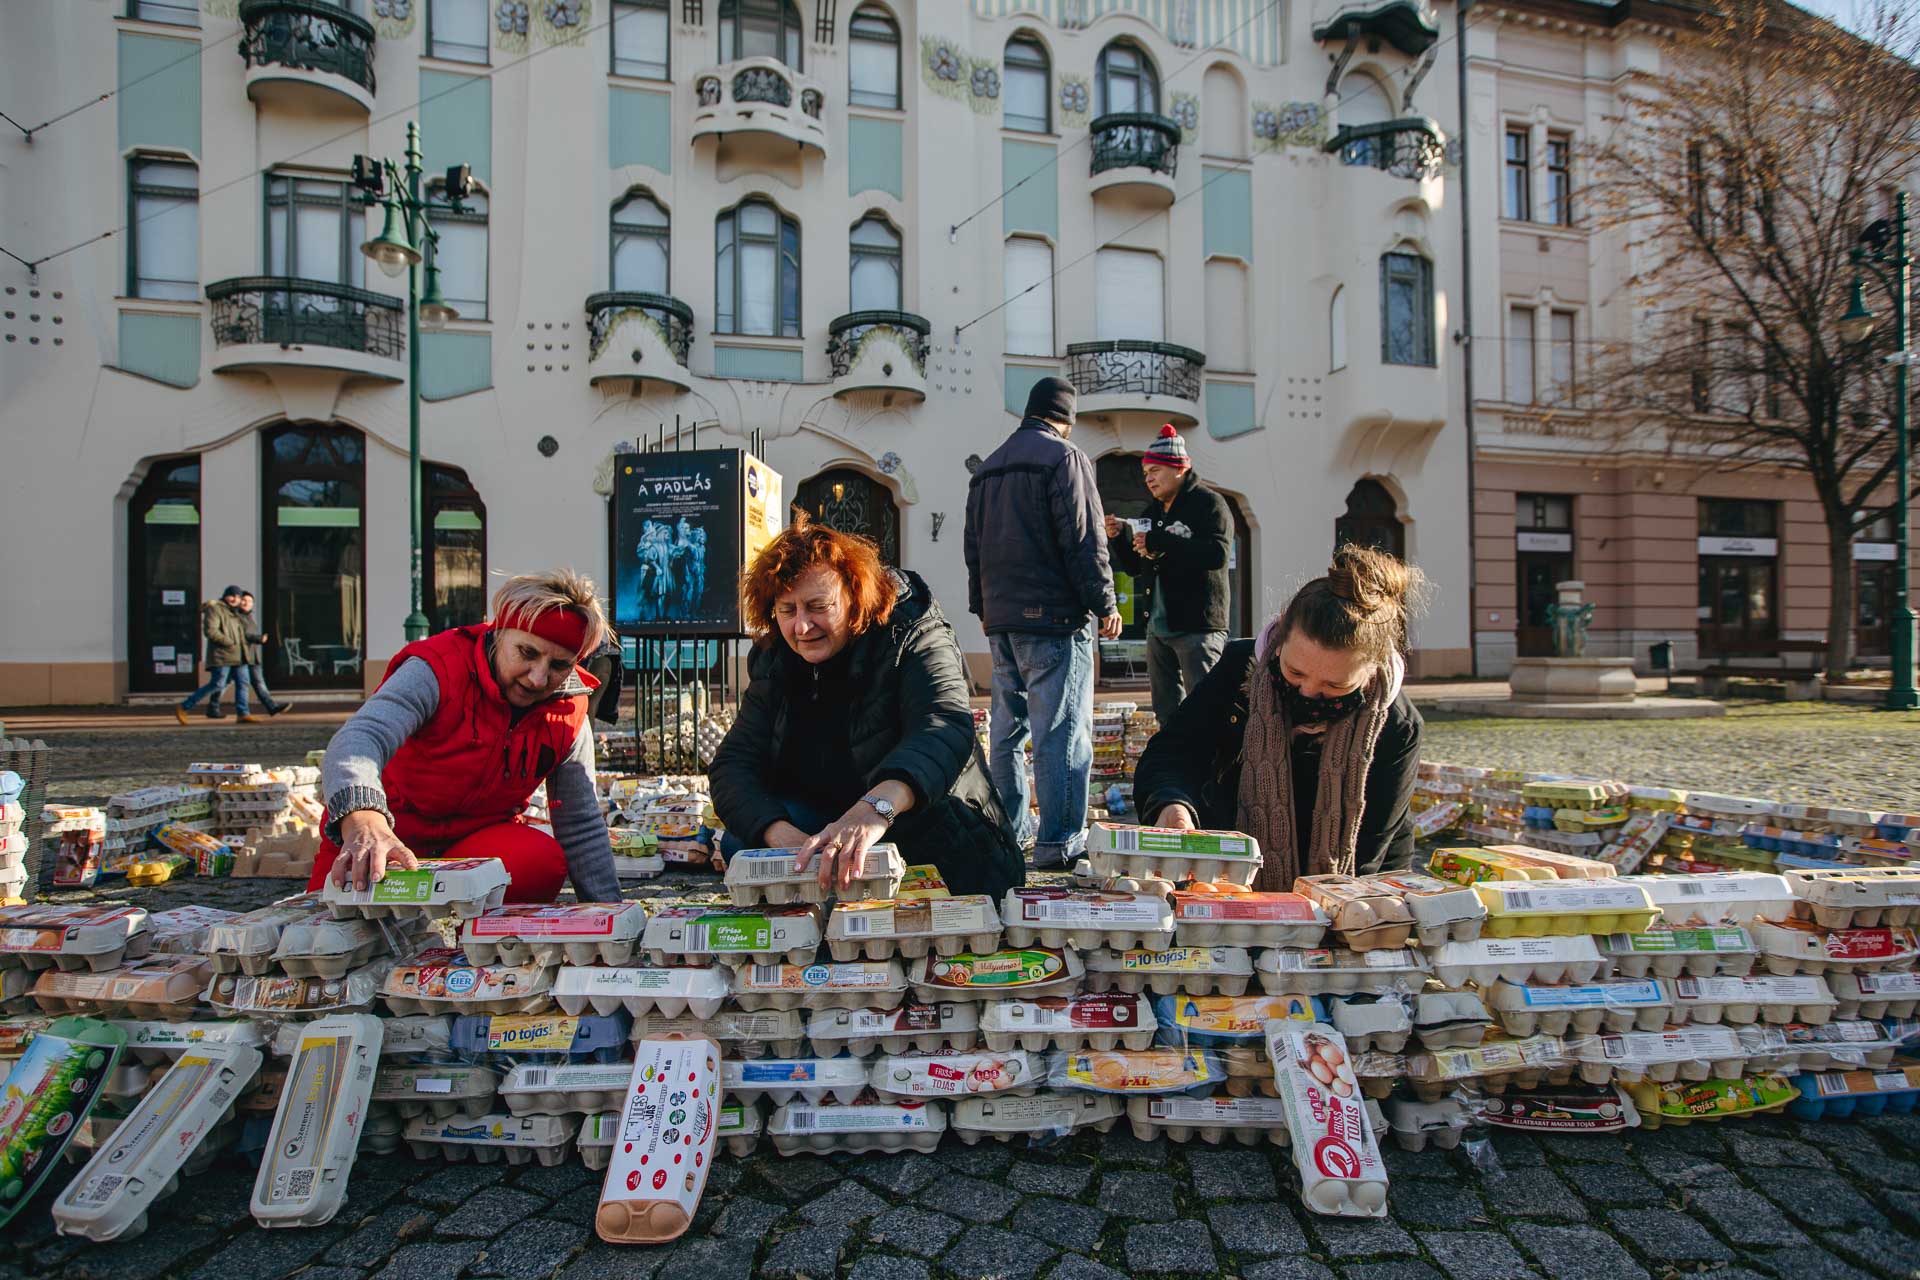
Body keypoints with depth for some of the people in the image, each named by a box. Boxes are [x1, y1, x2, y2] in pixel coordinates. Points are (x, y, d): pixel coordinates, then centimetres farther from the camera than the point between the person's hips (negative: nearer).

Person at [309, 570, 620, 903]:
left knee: (545, 860, -28)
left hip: (479, 835, 2)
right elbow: (358, 740, -41)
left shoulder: (569, 716, -9)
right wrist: (363, 822, -62)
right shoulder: (439, 669, -23)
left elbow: (582, 829, -2)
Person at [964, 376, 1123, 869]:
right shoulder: (1064, 457, -6)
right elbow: (1084, 541, -13)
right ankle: (1059, 842, -6)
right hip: (1054, 616, -8)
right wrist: (1105, 604, -7)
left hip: (1000, 620, 8)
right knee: (1063, 730, -6)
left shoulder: (987, 468, 18)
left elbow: (975, 547, 20)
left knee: (1007, 727, 14)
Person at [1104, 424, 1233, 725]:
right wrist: (1117, 539, 2)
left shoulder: (1208, 503, -5)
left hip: (1198, 626, -8)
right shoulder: (1153, 513, 19)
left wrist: (1159, 542, -20)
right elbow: (1134, 567, 21)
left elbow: (1217, 553, -21)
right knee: (1167, 711, 13)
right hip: (1158, 626, 8)